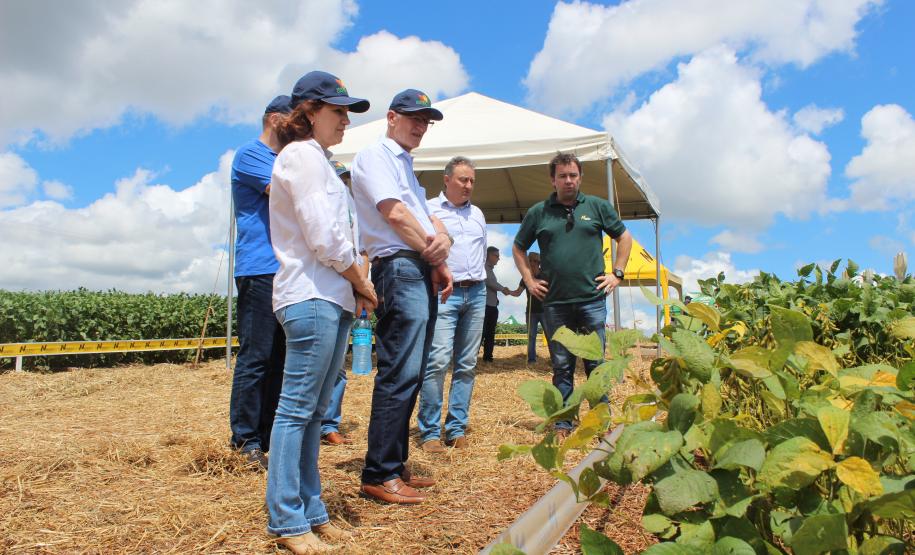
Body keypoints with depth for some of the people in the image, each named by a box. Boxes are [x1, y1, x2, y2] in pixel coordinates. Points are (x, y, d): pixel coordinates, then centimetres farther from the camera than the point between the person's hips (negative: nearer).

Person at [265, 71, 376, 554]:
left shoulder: (316, 160, 24)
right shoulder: (302, 155, -6)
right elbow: (324, 239, -16)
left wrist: (355, 287, 11)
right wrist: (362, 282, -3)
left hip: (334, 298, 10)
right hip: (312, 297, -10)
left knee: (313, 410, 11)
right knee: (297, 408, -5)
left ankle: (310, 511, 18)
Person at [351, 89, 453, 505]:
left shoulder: (406, 166, 27)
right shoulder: (374, 156, -1)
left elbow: (427, 217, 19)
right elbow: (395, 213, -13)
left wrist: (443, 239, -4)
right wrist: (433, 254, -5)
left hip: (423, 272, 10)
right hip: (399, 268, -10)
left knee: (411, 375, 10)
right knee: (399, 374, -12)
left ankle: (395, 465, 18)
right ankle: (379, 475, -7)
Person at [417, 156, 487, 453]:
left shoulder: (477, 213, 19)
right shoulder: (428, 209, 2)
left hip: (476, 293, 6)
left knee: (467, 364, 4)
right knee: (437, 361, -15)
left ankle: (457, 428, 11)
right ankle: (430, 431, -5)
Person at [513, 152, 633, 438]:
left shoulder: (598, 206, 8)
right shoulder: (538, 212, 8)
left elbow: (624, 237, 16)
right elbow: (518, 248, 18)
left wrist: (617, 273, 7)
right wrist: (529, 281, 8)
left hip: (592, 299, 0)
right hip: (555, 302, 1)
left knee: (596, 363, 3)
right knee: (561, 366, 6)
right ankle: (563, 425, 14)